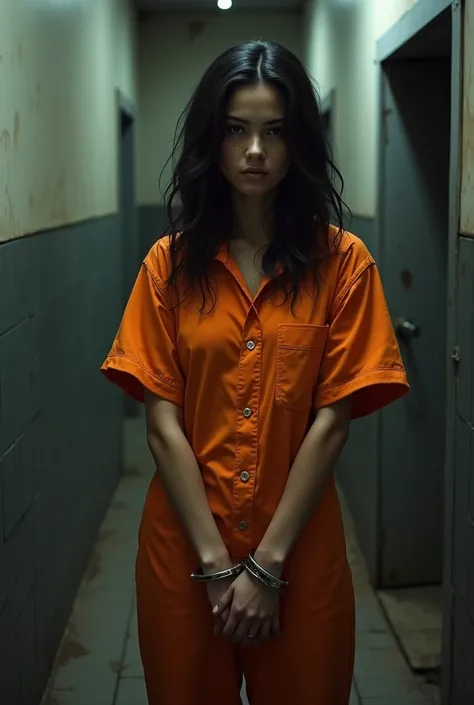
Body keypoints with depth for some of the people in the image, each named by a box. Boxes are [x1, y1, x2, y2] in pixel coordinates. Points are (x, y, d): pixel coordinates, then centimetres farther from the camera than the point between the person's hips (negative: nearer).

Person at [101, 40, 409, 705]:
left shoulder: (343, 263, -4)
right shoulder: (170, 264, -1)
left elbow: (331, 421, -9)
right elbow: (163, 424, -6)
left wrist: (266, 564, -12)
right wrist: (217, 562, -12)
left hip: (301, 550, -1)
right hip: (184, 548, 1)